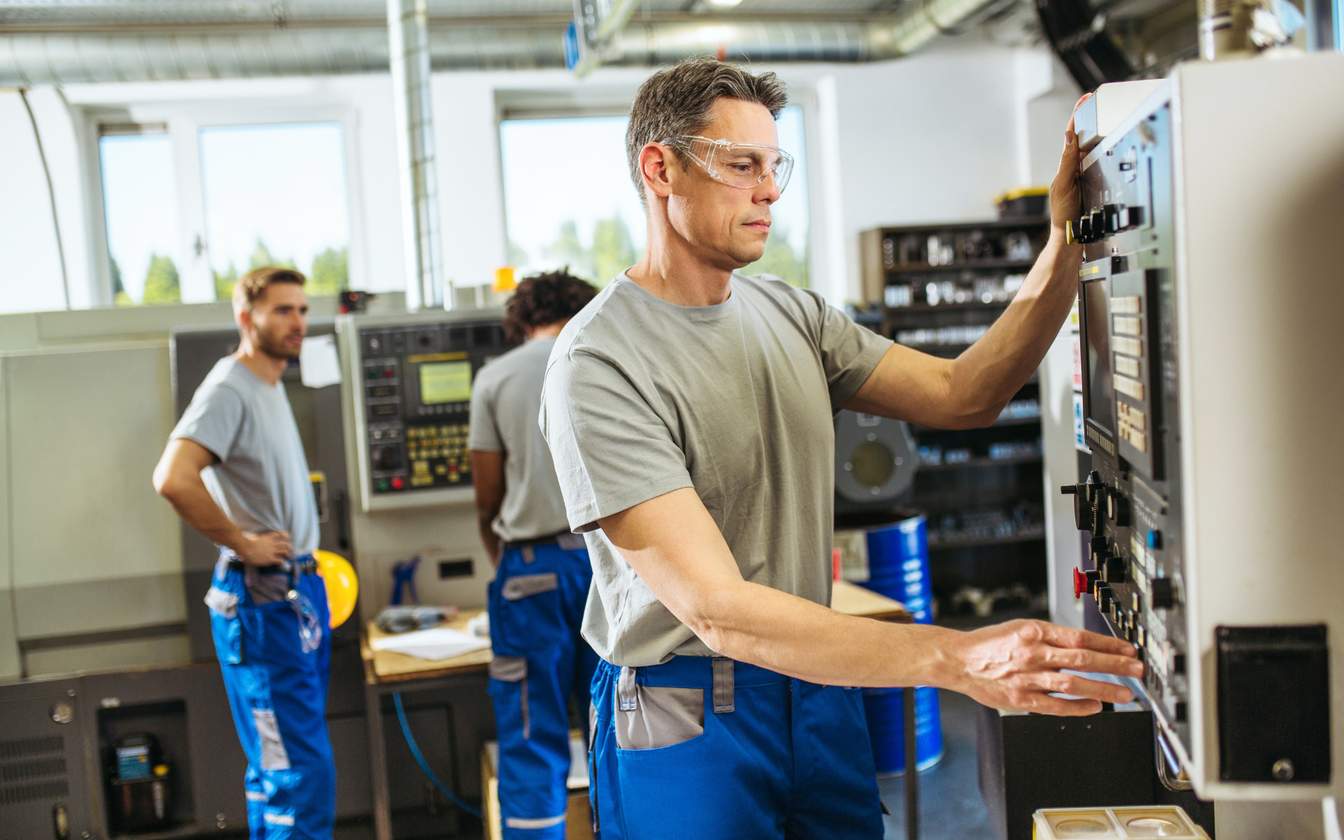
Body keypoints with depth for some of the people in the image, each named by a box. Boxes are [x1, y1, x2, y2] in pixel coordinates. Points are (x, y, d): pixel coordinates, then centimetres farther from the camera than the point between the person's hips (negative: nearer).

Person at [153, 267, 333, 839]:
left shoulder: (271, 385, 14)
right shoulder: (229, 390, -15)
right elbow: (173, 479, -30)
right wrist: (242, 543, -20)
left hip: (300, 590, 10)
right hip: (261, 598, -10)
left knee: (279, 765, 17)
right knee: (300, 769, -9)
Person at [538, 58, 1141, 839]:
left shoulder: (795, 315, 4)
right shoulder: (600, 364, -20)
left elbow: (960, 395, 0)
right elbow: (718, 611, -27)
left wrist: (1067, 243, -11)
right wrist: (957, 658, -34)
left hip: (822, 683, 6)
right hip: (688, 719, -6)